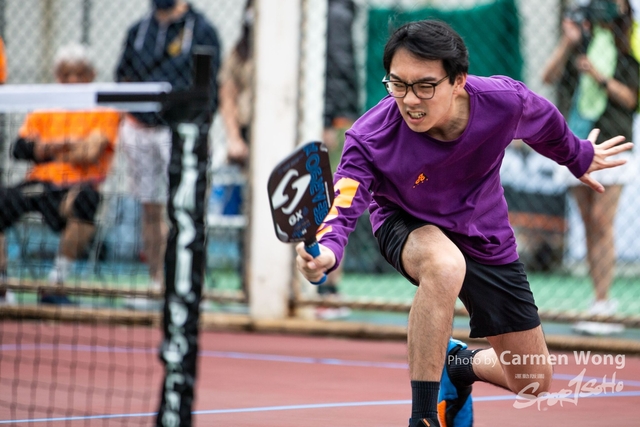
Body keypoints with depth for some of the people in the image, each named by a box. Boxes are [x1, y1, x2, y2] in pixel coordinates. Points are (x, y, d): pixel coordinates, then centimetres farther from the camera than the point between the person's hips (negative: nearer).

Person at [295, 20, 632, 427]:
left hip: (488, 241, 3)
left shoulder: (505, 100, -27)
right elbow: (344, 208, -42)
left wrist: (579, 157, 16)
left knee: (534, 382, 5)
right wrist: (327, 251, -65)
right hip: (409, 227, -3)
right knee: (444, 264, -43)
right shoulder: (370, 138, -34)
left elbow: (547, 125, -4)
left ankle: (458, 365, 39)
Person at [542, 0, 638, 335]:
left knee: (601, 221, -12)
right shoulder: (582, 37, 10)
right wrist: (567, 43, -9)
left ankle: (601, 306, -13)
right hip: (577, 141, 4)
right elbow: (548, 77, 3)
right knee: (589, 225, 4)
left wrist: (601, 77, -15)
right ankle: (602, 300, 8)